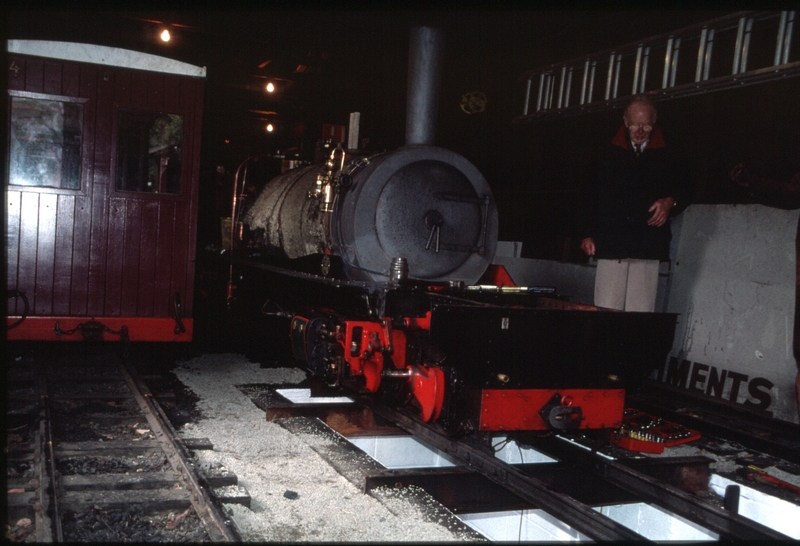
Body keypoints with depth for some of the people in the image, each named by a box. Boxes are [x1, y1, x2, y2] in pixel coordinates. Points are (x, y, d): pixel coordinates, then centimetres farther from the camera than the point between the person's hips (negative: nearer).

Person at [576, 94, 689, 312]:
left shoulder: (666, 157, 15)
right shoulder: (607, 155, 14)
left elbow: (682, 191, 21)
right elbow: (588, 196, 13)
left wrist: (670, 202, -3)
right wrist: (586, 234, 4)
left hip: (648, 247, 0)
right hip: (610, 244, 0)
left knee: (640, 314, -8)